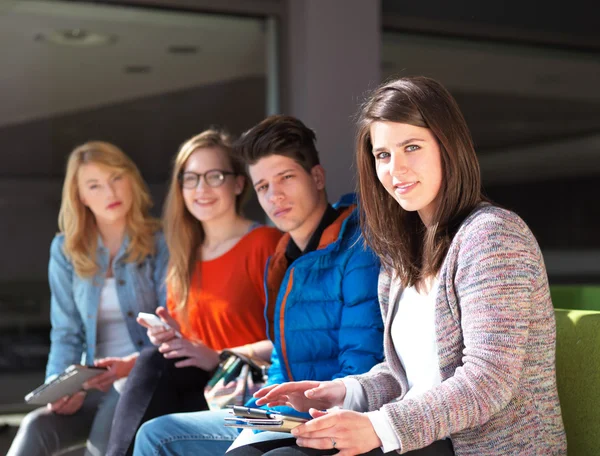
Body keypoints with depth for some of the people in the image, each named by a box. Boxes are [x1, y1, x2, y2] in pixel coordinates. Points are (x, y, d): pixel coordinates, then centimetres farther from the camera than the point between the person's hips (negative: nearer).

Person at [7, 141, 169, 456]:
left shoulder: (160, 242, 0)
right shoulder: (65, 250, 11)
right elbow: (66, 334, 10)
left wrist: (131, 365, -22)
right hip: (93, 387, 3)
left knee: (112, 415, -36)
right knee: (36, 427, -27)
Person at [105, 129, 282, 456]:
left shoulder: (266, 243, -5)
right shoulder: (184, 257, 17)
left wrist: (219, 357, -20)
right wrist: (170, 337, -4)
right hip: (197, 386, 6)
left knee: (154, 362, -27)